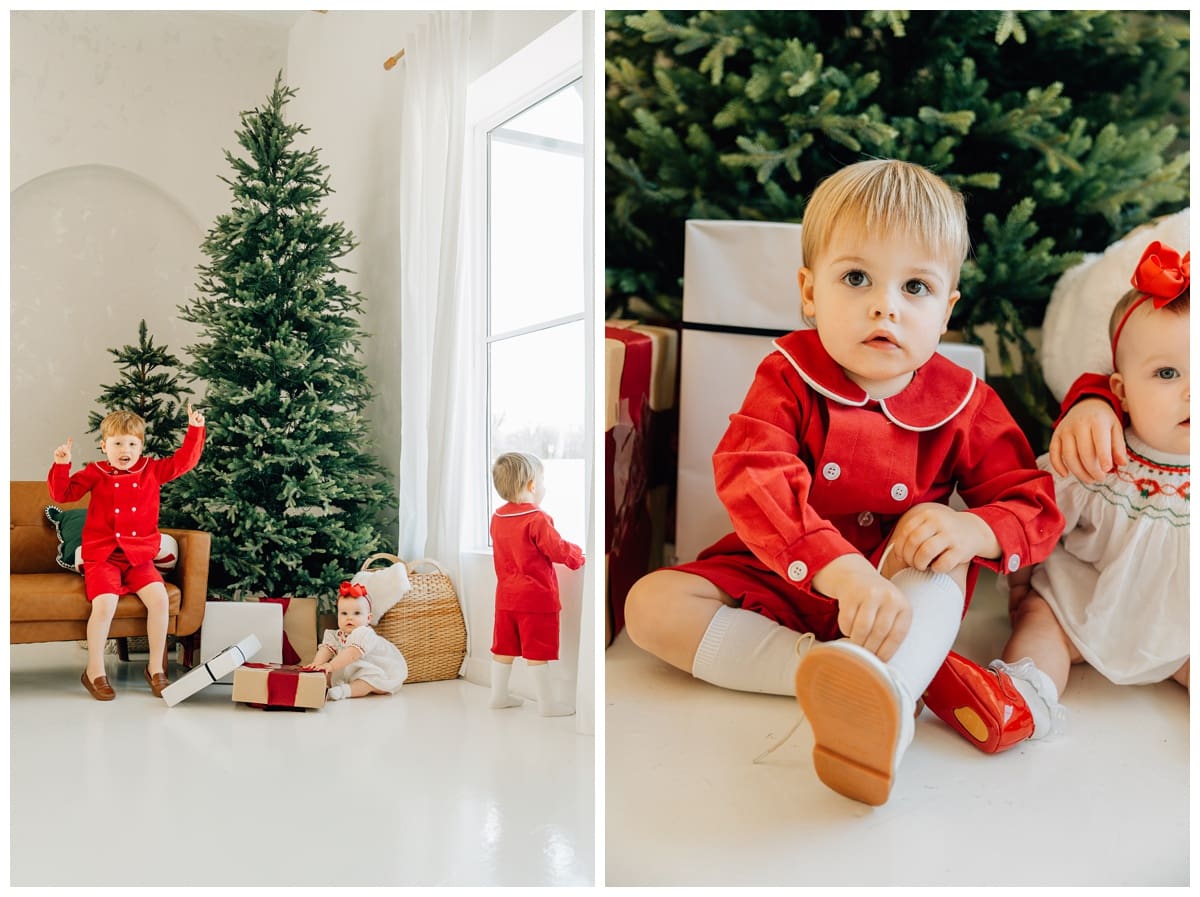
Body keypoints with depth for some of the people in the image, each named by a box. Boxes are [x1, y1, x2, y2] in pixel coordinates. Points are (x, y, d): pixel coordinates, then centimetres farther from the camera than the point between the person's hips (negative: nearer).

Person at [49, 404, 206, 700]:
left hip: (139, 557, 2)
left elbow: (184, 461, 9)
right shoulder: (95, 473, 4)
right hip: (102, 556, -2)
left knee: (159, 597, -20)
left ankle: (156, 668, -3)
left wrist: (195, 430, 0)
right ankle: (94, 671, -4)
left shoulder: (152, 470, 8)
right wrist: (61, 465, -11)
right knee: (105, 604, -25)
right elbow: (63, 493, 4)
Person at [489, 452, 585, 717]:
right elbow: (558, 551, -16)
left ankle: (498, 695, 26)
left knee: (504, 647, 16)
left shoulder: (497, 518, 5)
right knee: (537, 652, 0)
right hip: (536, 597, -7)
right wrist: (577, 555, 4)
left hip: (506, 595, 7)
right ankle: (546, 703, 8)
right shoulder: (537, 519, -19)